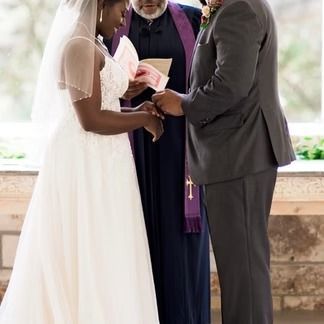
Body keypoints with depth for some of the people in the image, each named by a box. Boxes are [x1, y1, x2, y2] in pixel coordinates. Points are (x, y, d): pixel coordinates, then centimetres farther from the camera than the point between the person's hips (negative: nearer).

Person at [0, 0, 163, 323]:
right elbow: (91, 120, -22)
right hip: (87, 166, -10)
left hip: (93, 164, 10)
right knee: (92, 259, -3)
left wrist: (132, 114, 11)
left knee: (81, 258, 13)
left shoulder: (86, 46, 14)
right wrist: (144, 119, -10)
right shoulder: (81, 46, -17)